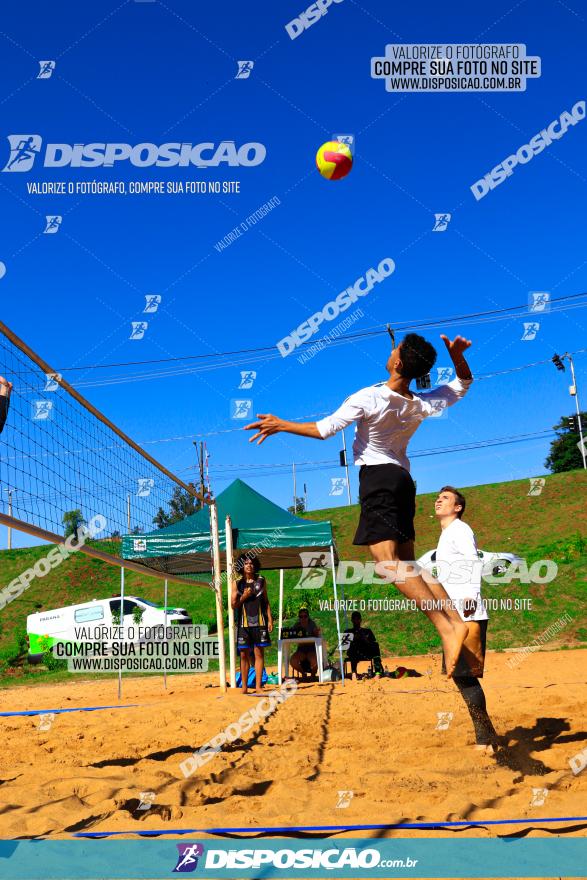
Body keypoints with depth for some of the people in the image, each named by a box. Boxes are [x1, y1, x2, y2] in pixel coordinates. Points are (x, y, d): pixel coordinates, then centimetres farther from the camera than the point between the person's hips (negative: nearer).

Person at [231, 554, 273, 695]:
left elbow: (266, 601, 11)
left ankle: (258, 686, 4)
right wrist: (244, 596, -12)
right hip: (244, 623, 0)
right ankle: (244, 686, 8)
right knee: (244, 654, 2)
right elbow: (233, 605, 4)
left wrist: (270, 619, 3)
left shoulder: (261, 580, 7)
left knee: (259, 653, 0)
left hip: (260, 622, 1)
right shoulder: (237, 583, 4)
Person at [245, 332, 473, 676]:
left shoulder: (368, 398, -13)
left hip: (377, 474, -7)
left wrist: (281, 425, 3)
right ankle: (456, 620, 2)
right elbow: (463, 384, 22)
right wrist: (457, 354, 5)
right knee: (407, 564, 12)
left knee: (387, 561, -17)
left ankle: (446, 626, -29)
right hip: (403, 477, 7)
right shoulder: (423, 405, 4)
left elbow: (324, 430, -9)